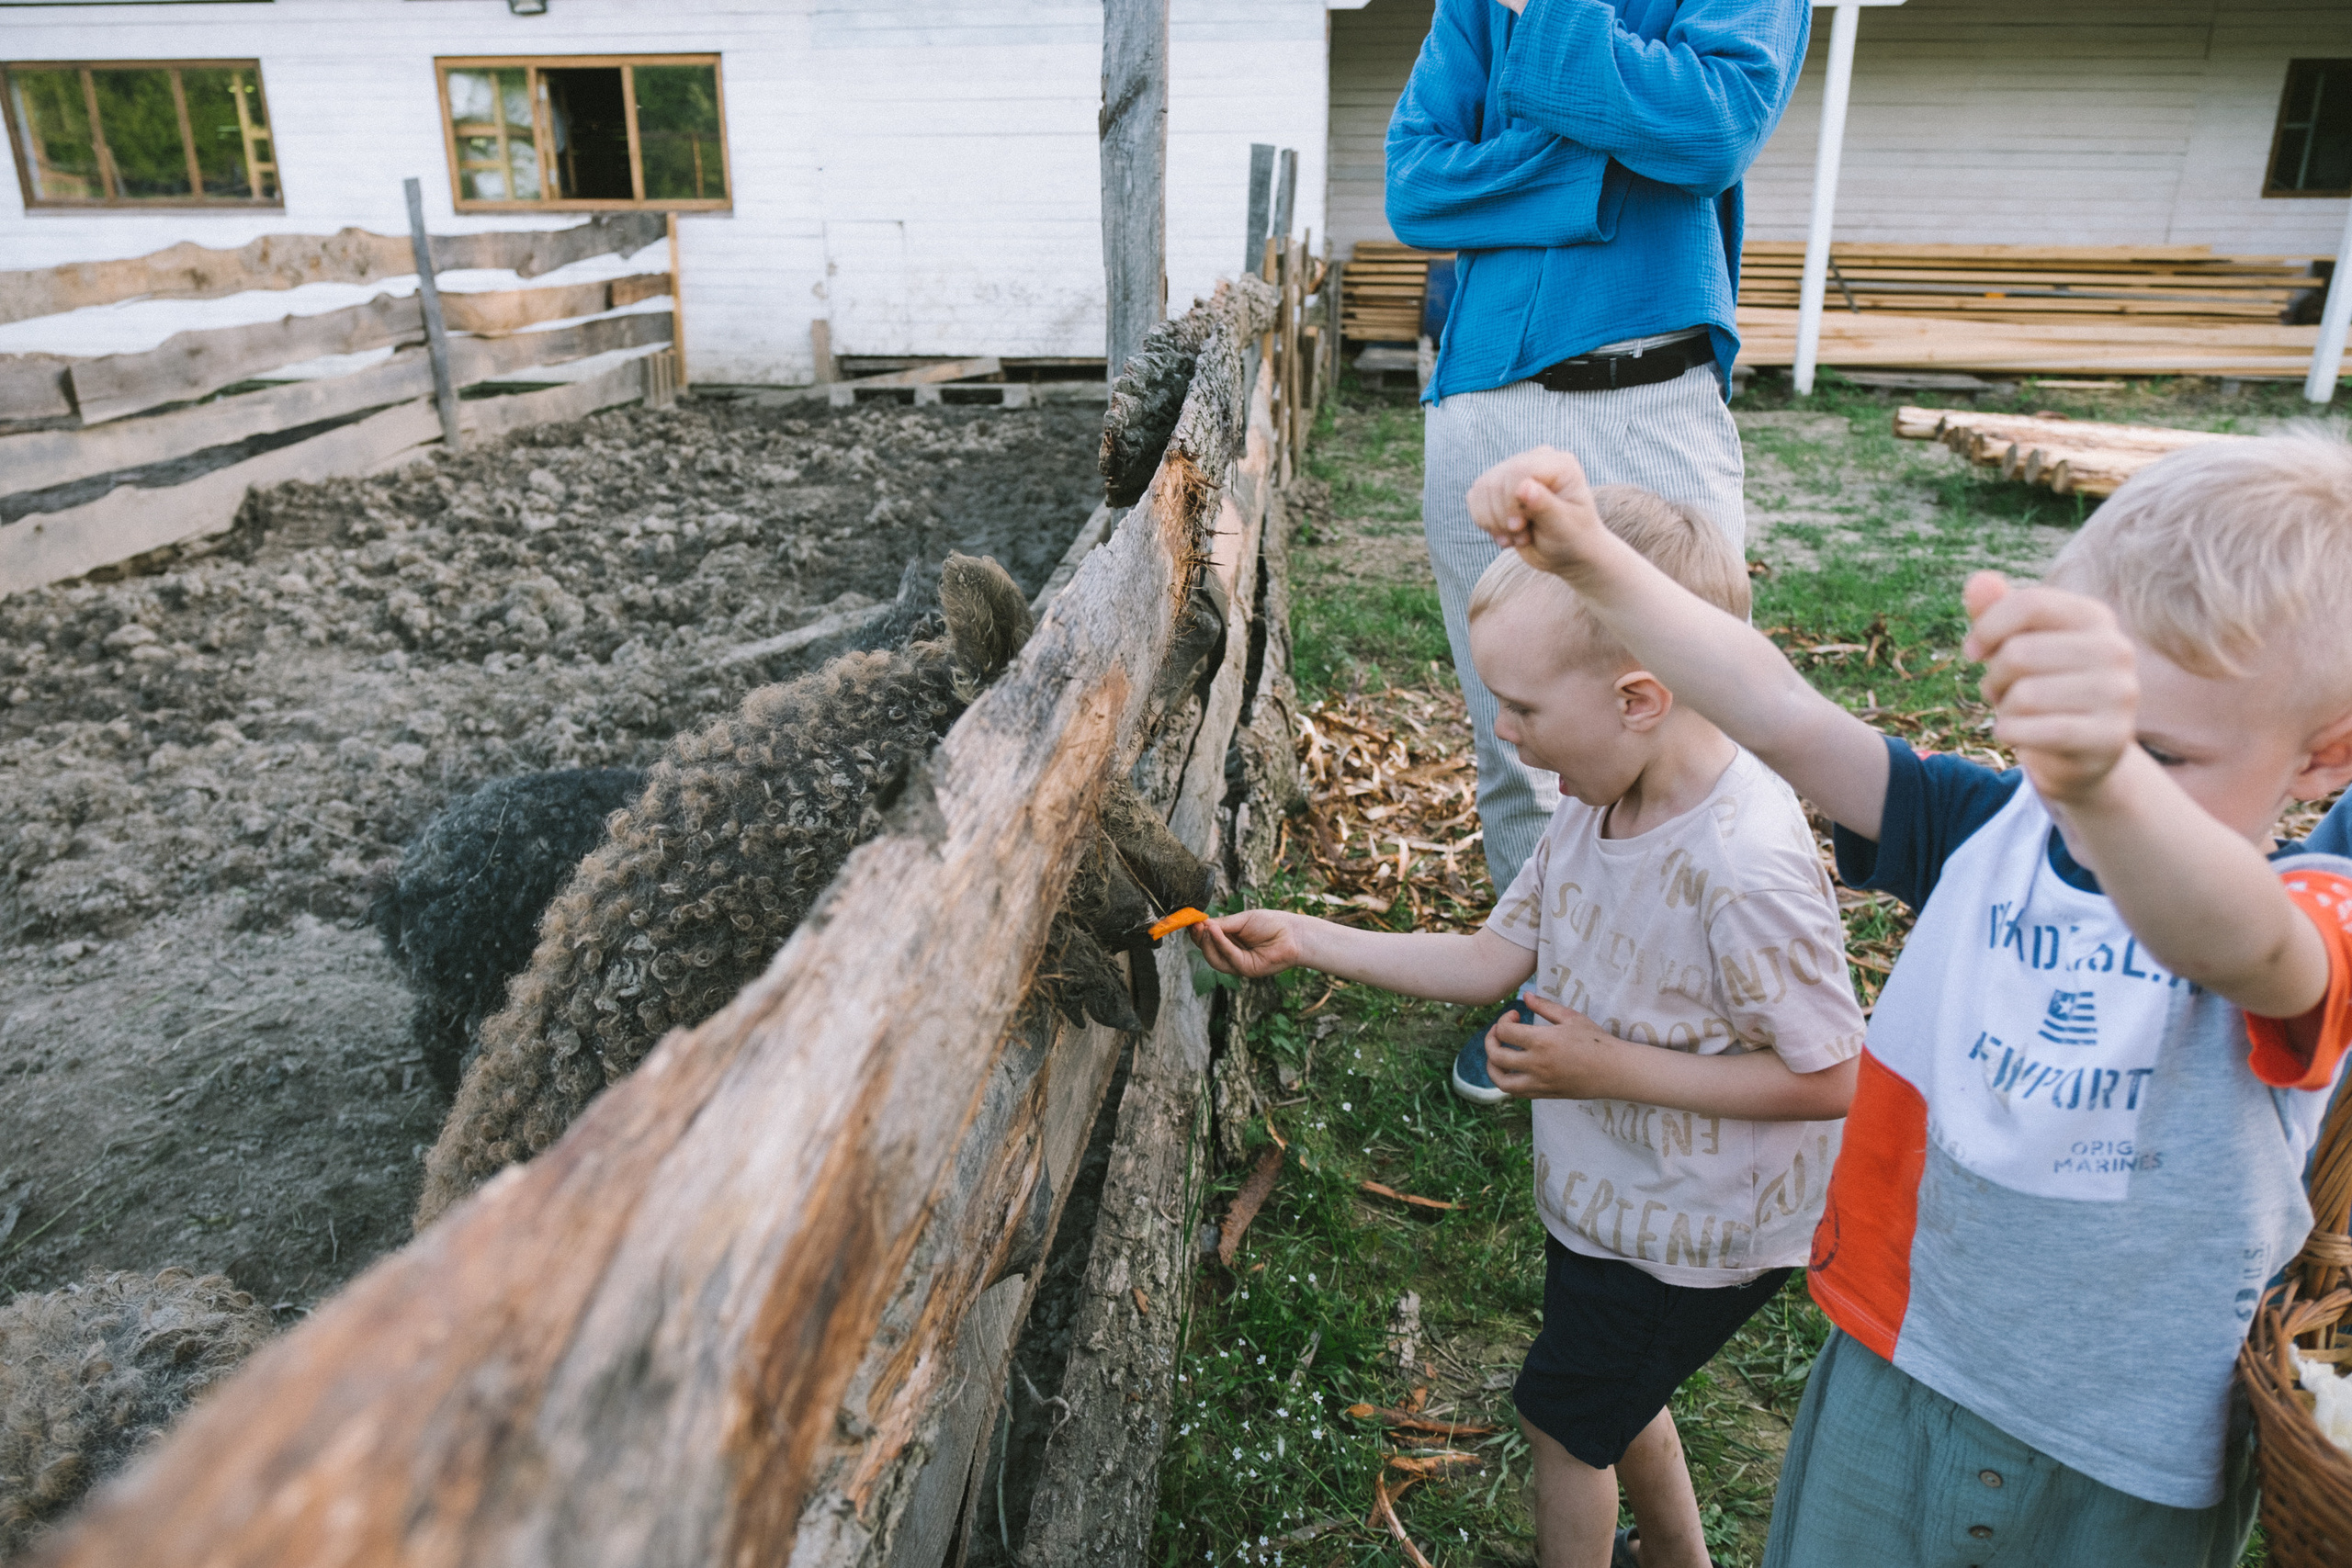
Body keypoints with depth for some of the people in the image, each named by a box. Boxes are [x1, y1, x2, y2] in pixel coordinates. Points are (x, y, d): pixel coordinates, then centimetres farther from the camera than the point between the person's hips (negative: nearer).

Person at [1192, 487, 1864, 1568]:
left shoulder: (1745, 871, -35)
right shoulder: (1603, 796, -11)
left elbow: (1829, 1078, -26)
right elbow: (1495, 959, -2)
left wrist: (1613, 1068, -28)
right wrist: (1299, 940, -7)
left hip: (1688, 1234, -8)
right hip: (1610, 1189, 8)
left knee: (1565, 1418, 14)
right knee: (1612, 1396, 29)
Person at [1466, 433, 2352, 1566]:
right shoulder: (1993, 829, -9)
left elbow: (2237, 946, -45)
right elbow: (1777, 715, -18)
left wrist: (2114, 778, -67)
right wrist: (1591, 560, -29)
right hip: (1899, 1369, 3)